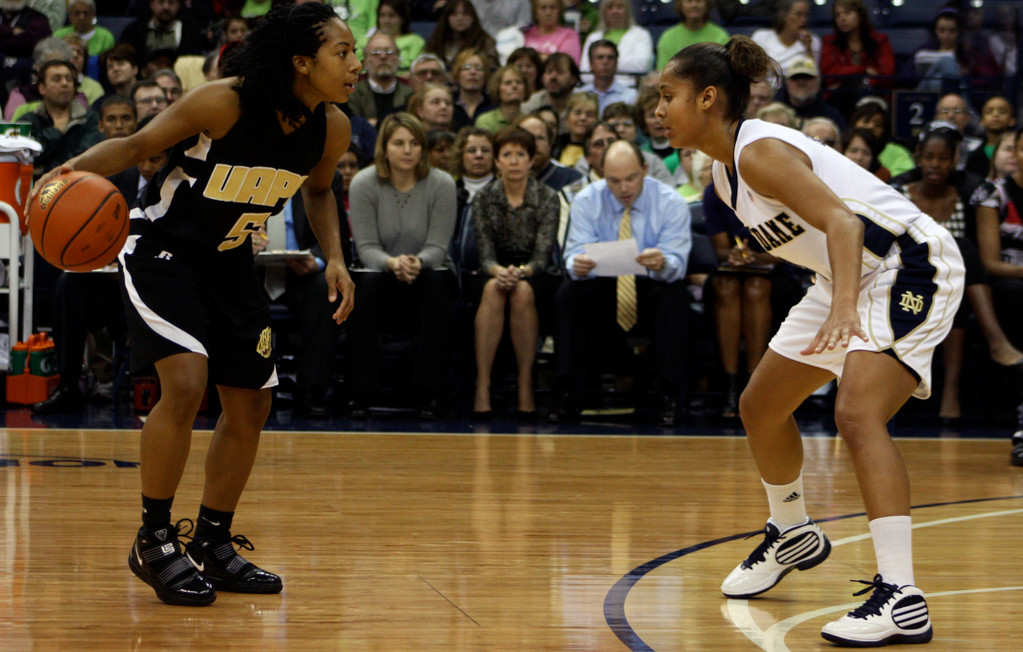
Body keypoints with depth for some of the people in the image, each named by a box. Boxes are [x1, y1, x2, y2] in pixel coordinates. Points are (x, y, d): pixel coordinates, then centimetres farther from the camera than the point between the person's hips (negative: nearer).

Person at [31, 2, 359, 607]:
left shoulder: (332, 128, -9)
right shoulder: (225, 103, -26)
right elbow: (137, 146, -16)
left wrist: (335, 256, 0)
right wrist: (73, 168, -33)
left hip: (228, 262, 7)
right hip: (162, 249, -7)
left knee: (250, 407, 6)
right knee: (186, 383, -23)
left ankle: (213, 544, 23)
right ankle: (154, 541, -8)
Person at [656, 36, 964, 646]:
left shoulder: (760, 152, -21)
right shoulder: (725, 172, 7)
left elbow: (840, 221, -32)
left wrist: (842, 307, -45)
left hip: (911, 267, -11)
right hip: (852, 276, 11)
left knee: (858, 414, -28)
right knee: (760, 406, 19)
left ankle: (902, 599, -32)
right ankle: (791, 535, 43)